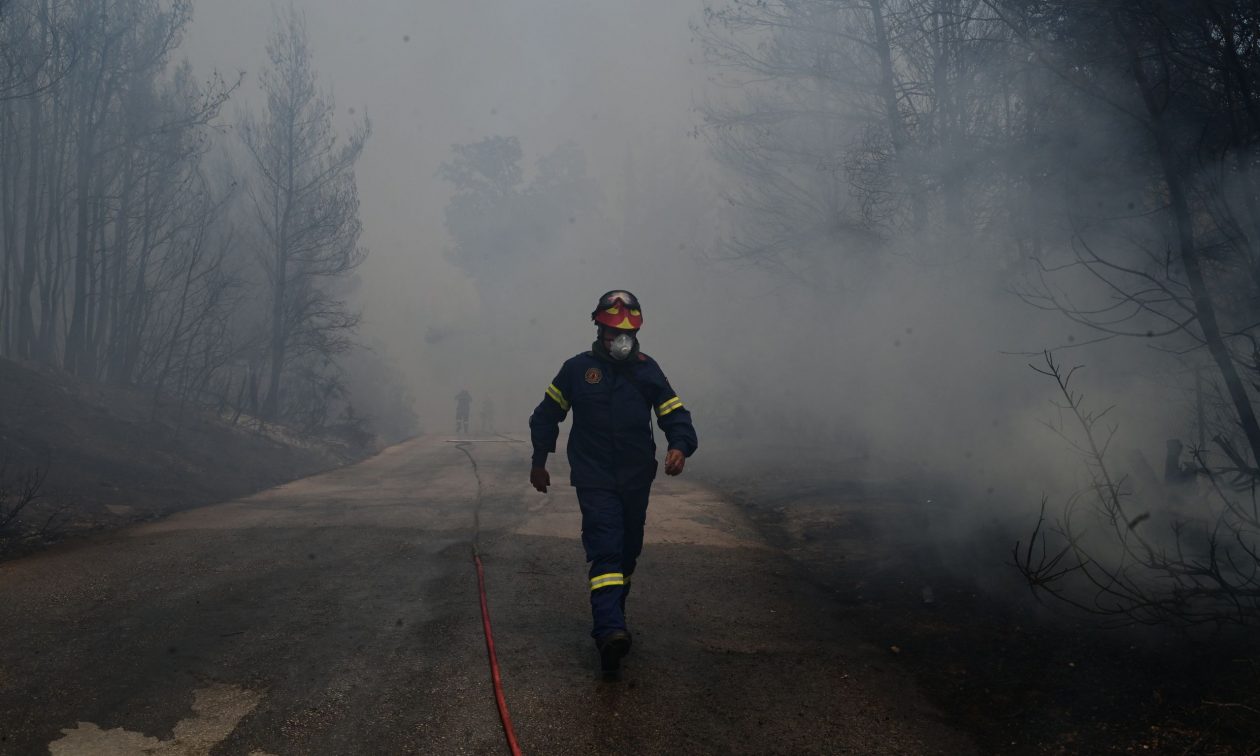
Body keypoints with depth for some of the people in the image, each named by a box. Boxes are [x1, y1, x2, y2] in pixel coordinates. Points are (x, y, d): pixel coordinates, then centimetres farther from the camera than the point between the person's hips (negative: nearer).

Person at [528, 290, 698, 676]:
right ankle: (610, 632, -31)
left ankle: (611, 617, 35)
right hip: (594, 480, -4)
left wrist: (679, 446, -22)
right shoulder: (577, 368, -2)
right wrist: (539, 462, 12)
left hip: (636, 480, 4)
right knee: (606, 550, -18)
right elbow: (547, 415, 9)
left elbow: (675, 414, 0)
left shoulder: (647, 369, 3)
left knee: (627, 553, 15)